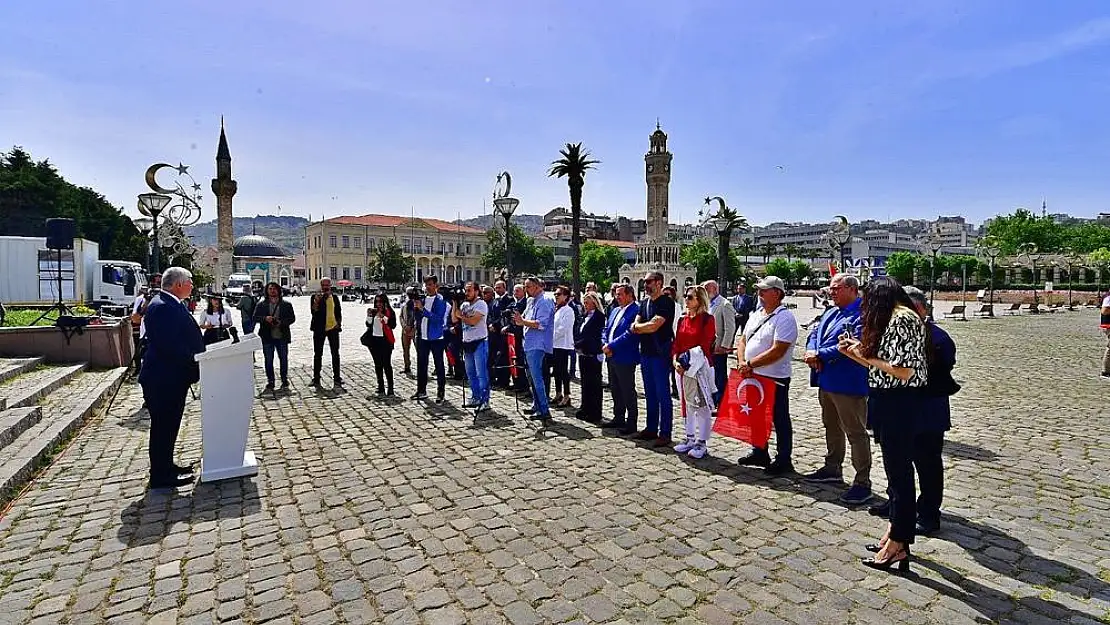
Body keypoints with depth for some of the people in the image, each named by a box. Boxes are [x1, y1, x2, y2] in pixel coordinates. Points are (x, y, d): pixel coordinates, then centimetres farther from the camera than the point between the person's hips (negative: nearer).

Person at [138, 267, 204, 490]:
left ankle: (166, 467, 32)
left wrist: (196, 362, 9)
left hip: (172, 378, 11)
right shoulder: (162, 307, -20)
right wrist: (193, 364, -19)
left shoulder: (171, 305, 13)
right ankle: (161, 476, 11)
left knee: (168, 425, 19)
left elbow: (183, 339, 17)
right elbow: (169, 346, -26)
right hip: (163, 379, -11)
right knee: (163, 427, 0)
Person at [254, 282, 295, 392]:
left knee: (284, 359, 4)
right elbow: (255, 318, 4)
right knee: (268, 360, 6)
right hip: (267, 337, 1)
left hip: (282, 337, -1)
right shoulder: (261, 305, 8)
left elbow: (292, 318, 2)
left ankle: (284, 381, 15)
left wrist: (282, 322, -14)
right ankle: (270, 381, 16)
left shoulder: (286, 305, 5)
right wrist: (265, 318, -16)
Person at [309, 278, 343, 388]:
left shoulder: (335, 297, 9)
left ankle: (336, 377, 13)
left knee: (335, 354, 5)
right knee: (318, 354, 6)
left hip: (333, 328, 2)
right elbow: (313, 312, -11)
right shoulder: (316, 297, 0)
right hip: (319, 329, -2)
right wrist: (316, 302, -25)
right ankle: (316, 378, 15)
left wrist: (339, 323, 1)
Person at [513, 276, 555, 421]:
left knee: (536, 377, -11)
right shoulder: (531, 301, 17)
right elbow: (526, 320, 19)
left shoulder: (544, 302, -12)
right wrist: (519, 320, 0)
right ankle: (536, 405, 28)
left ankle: (544, 411, -8)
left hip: (537, 345, -10)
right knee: (531, 376, 17)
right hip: (529, 344, 10)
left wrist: (523, 321, -16)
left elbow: (540, 324, -21)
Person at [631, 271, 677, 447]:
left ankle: (665, 433, 4)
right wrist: (648, 327, -11)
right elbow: (635, 328, 7)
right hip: (645, 352, 8)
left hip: (660, 353, -8)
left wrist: (639, 327, -3)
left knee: (662, 394, -2)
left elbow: (654, 325, -19)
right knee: (650, 394, 14)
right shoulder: (644, 303, 14)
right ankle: (651, 429, 24)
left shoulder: (666, 303, -10)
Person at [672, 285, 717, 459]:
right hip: (682, 367, 7)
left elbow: (705, 345, -12)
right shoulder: (683, 319, 11)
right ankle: (690, 438, 26)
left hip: (700, 367, -7)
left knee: (702, 405, -1)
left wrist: (689, 360, -17)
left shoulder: (708, 319, -8)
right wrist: (675, 360, -8)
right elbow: (677, 343, 8)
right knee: (688, 404, 15)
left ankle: (702, 443, 7)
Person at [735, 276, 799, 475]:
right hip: (753, 376, 8)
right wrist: (741, 362, -6)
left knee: (779, 420, 5)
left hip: (775, 378, -8)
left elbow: (777, 351, -22)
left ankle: (783, 460, 17)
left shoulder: (785, 318, -14)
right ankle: (759, 454, 33)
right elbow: (743, 340, 12)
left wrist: (750, 364, -19)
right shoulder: (756, 315, 12)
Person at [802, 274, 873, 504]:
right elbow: (815, 333, 15)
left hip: (848, 384, -10)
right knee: (832, 428, 21)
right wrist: (811, 351, -7)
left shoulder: (862, 315, -15)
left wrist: (820, 355, -20)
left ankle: (862, 482, 9)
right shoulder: (830, 312, 16)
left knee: (856, 433, 0)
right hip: (826, 382, 10)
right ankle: (832, 469, 36)